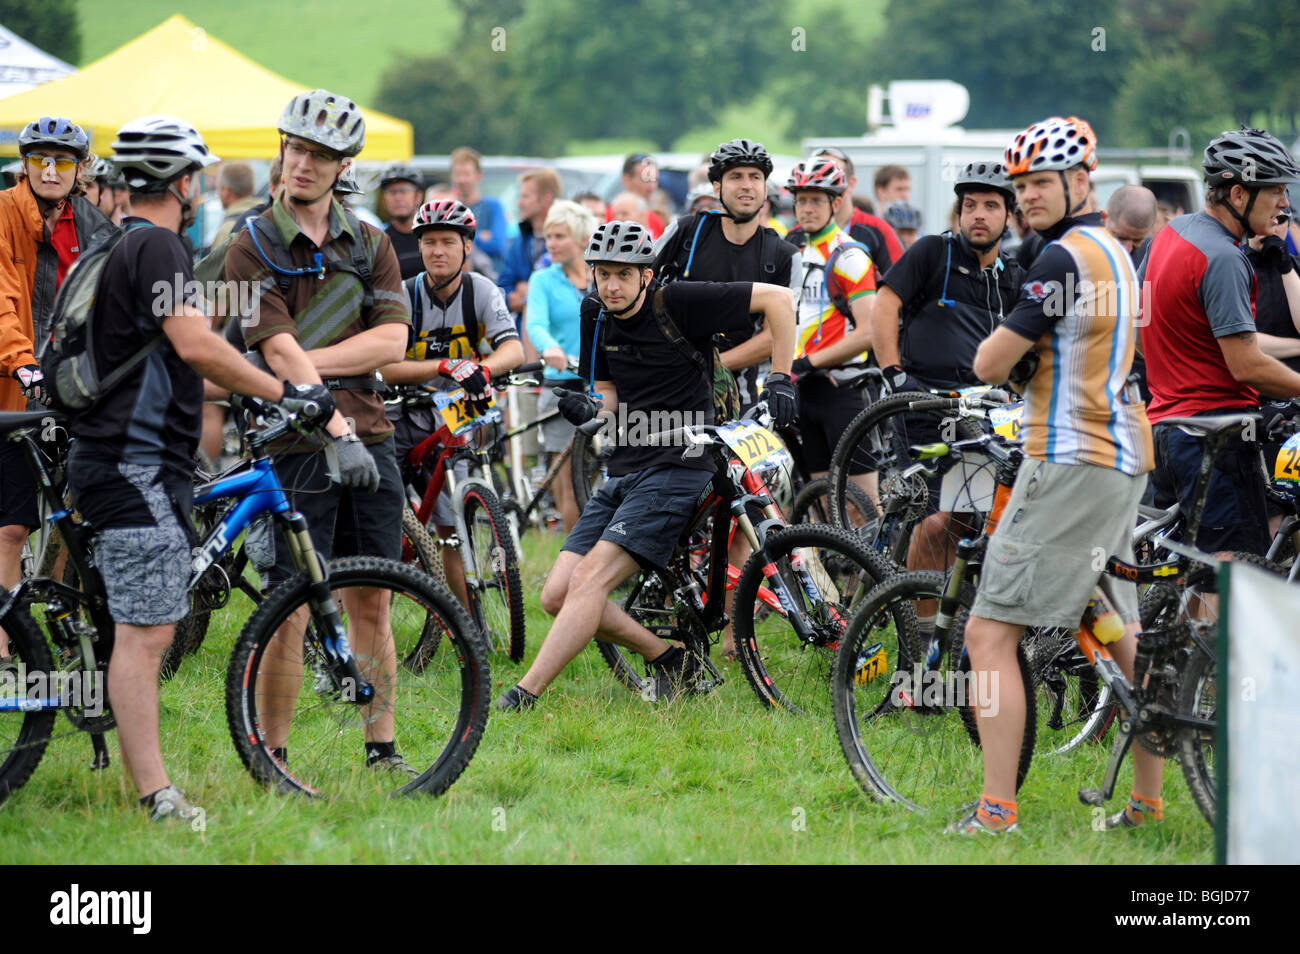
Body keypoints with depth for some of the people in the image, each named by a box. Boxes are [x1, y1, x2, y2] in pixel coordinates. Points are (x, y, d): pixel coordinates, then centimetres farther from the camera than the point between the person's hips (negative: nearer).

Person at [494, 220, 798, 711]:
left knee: (590, 578, -22)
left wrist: (780, 380, -12)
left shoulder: (677, 303, -10)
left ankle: (524, 695, -23)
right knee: (557, 595, -3)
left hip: (675, 470, -8)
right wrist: (587, 409, -9)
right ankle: (669, 660, 10)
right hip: (622, 473, 8)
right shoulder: (595, 316, 9)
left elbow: (778, 298, -8)